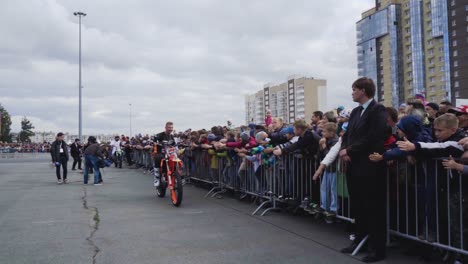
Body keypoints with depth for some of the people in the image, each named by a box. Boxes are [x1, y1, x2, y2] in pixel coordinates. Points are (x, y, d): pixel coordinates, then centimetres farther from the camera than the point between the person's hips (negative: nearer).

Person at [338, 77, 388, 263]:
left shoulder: (378, 110, -10)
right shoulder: (356, 111, 16)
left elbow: (373, 138, -20)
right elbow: (347, 134, 14)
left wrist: (350, 151, -15)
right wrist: (344, 150, -5)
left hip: (370, 167, -8)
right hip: (354, 165, 8)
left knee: (373, 208, 1)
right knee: (358, 206, 16)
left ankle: (378, 249, 11)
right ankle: (360, 240, 30)